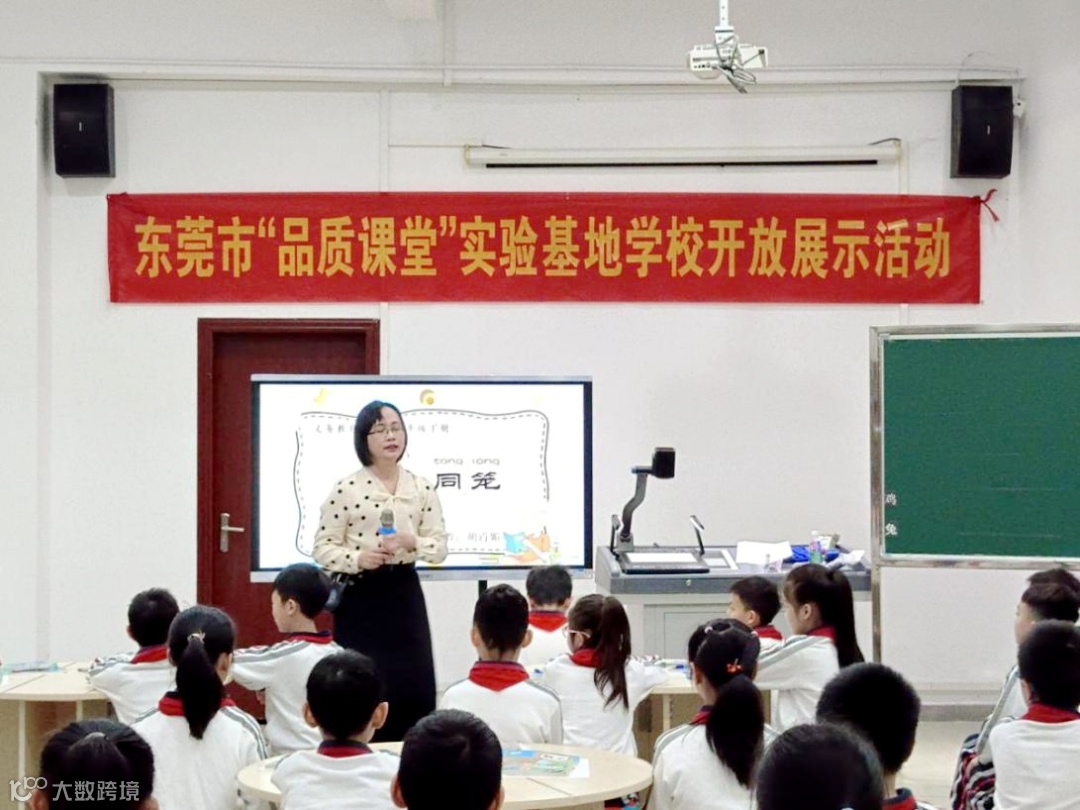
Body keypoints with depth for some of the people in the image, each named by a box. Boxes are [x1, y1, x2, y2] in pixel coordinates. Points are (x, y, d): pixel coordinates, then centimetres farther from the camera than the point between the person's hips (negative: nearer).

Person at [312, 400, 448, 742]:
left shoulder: (421, 489, 5)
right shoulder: (345, 489, -5)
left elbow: (440, 547, 4)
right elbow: (322, 547, -5)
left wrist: (412, 542, -16)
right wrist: (357, 559, -21)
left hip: (404, 595, 3)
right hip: (361, 598, -3)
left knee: (414, 689, 2)